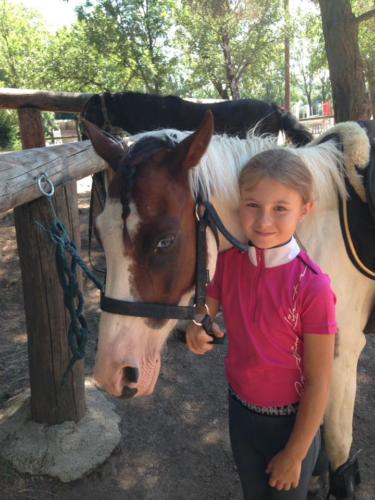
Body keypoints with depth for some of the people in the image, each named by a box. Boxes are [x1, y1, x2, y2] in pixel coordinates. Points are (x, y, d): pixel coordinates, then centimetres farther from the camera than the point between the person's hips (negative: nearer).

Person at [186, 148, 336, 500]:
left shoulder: (312, 286, -27)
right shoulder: (227, 260, -14)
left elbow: (318, 384, -19)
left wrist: (295, 455, -10)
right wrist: (195, 330, -24)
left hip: (292, 422, -4)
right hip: (240, 411, 4)